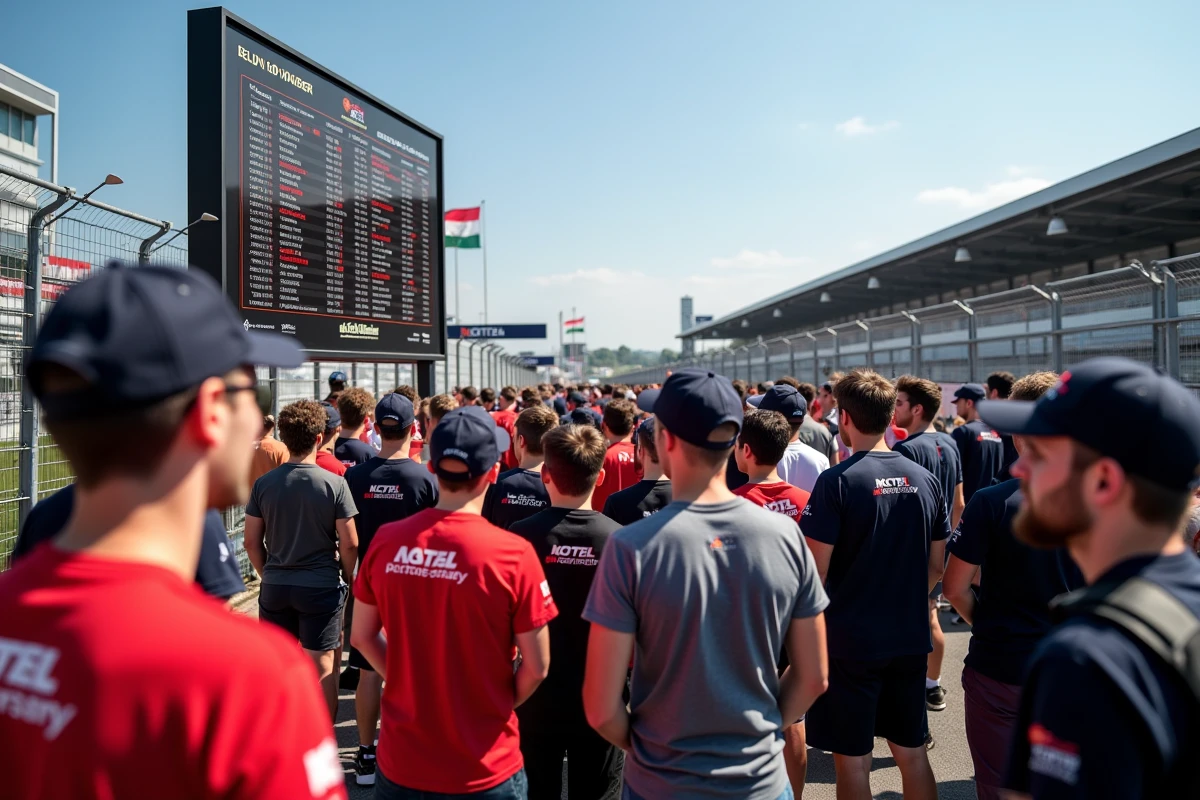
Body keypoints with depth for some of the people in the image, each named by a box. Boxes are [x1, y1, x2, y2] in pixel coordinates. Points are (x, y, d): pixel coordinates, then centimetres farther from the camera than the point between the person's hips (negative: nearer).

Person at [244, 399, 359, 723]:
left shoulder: (264, 484, -3)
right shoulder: (334, 483, -12)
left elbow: (252, 541, 2)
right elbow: (350, 543, -11)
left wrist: (268, 574, 16)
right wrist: (348, 576, 6)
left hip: (275, 586, 3)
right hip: (322, 587, -3)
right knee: (322, 668, 6)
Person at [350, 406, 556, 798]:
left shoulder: (386, 541, -10)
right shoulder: (513, 554, -20)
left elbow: (362, 637, 3)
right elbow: (537, 667, -12)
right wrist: (497, 706, 5)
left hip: (401, 761, 3)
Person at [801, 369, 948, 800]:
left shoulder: (837, 481, -16)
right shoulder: (924, 479, 1)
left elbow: (816, 572, -15)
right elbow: (936, 565, 8)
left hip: (851, 640, -5)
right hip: (911, 639, 6)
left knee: (852, 759, 8)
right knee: (912, 752, 18)